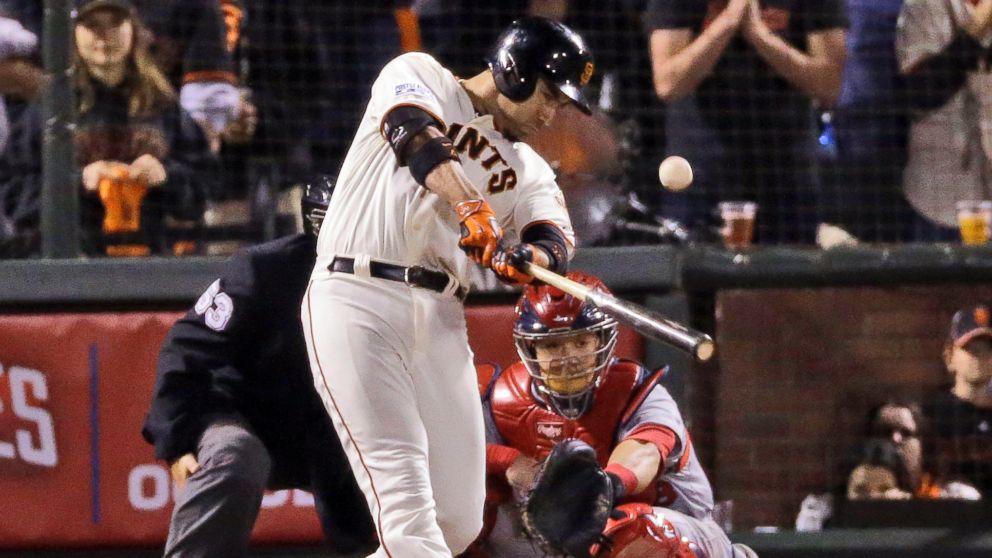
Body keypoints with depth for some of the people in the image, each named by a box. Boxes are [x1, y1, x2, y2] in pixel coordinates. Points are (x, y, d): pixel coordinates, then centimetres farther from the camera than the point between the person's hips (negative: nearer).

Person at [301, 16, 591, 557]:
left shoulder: (529, 172, 21)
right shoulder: (418, 75, 9)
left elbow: (555, 242, 3)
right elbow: (418, 136, -13)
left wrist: (523, 259, -22)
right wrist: (471, 210, -30)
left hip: (440, 319, 6)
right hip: (357, 295, -6)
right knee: (404, 492, -19)